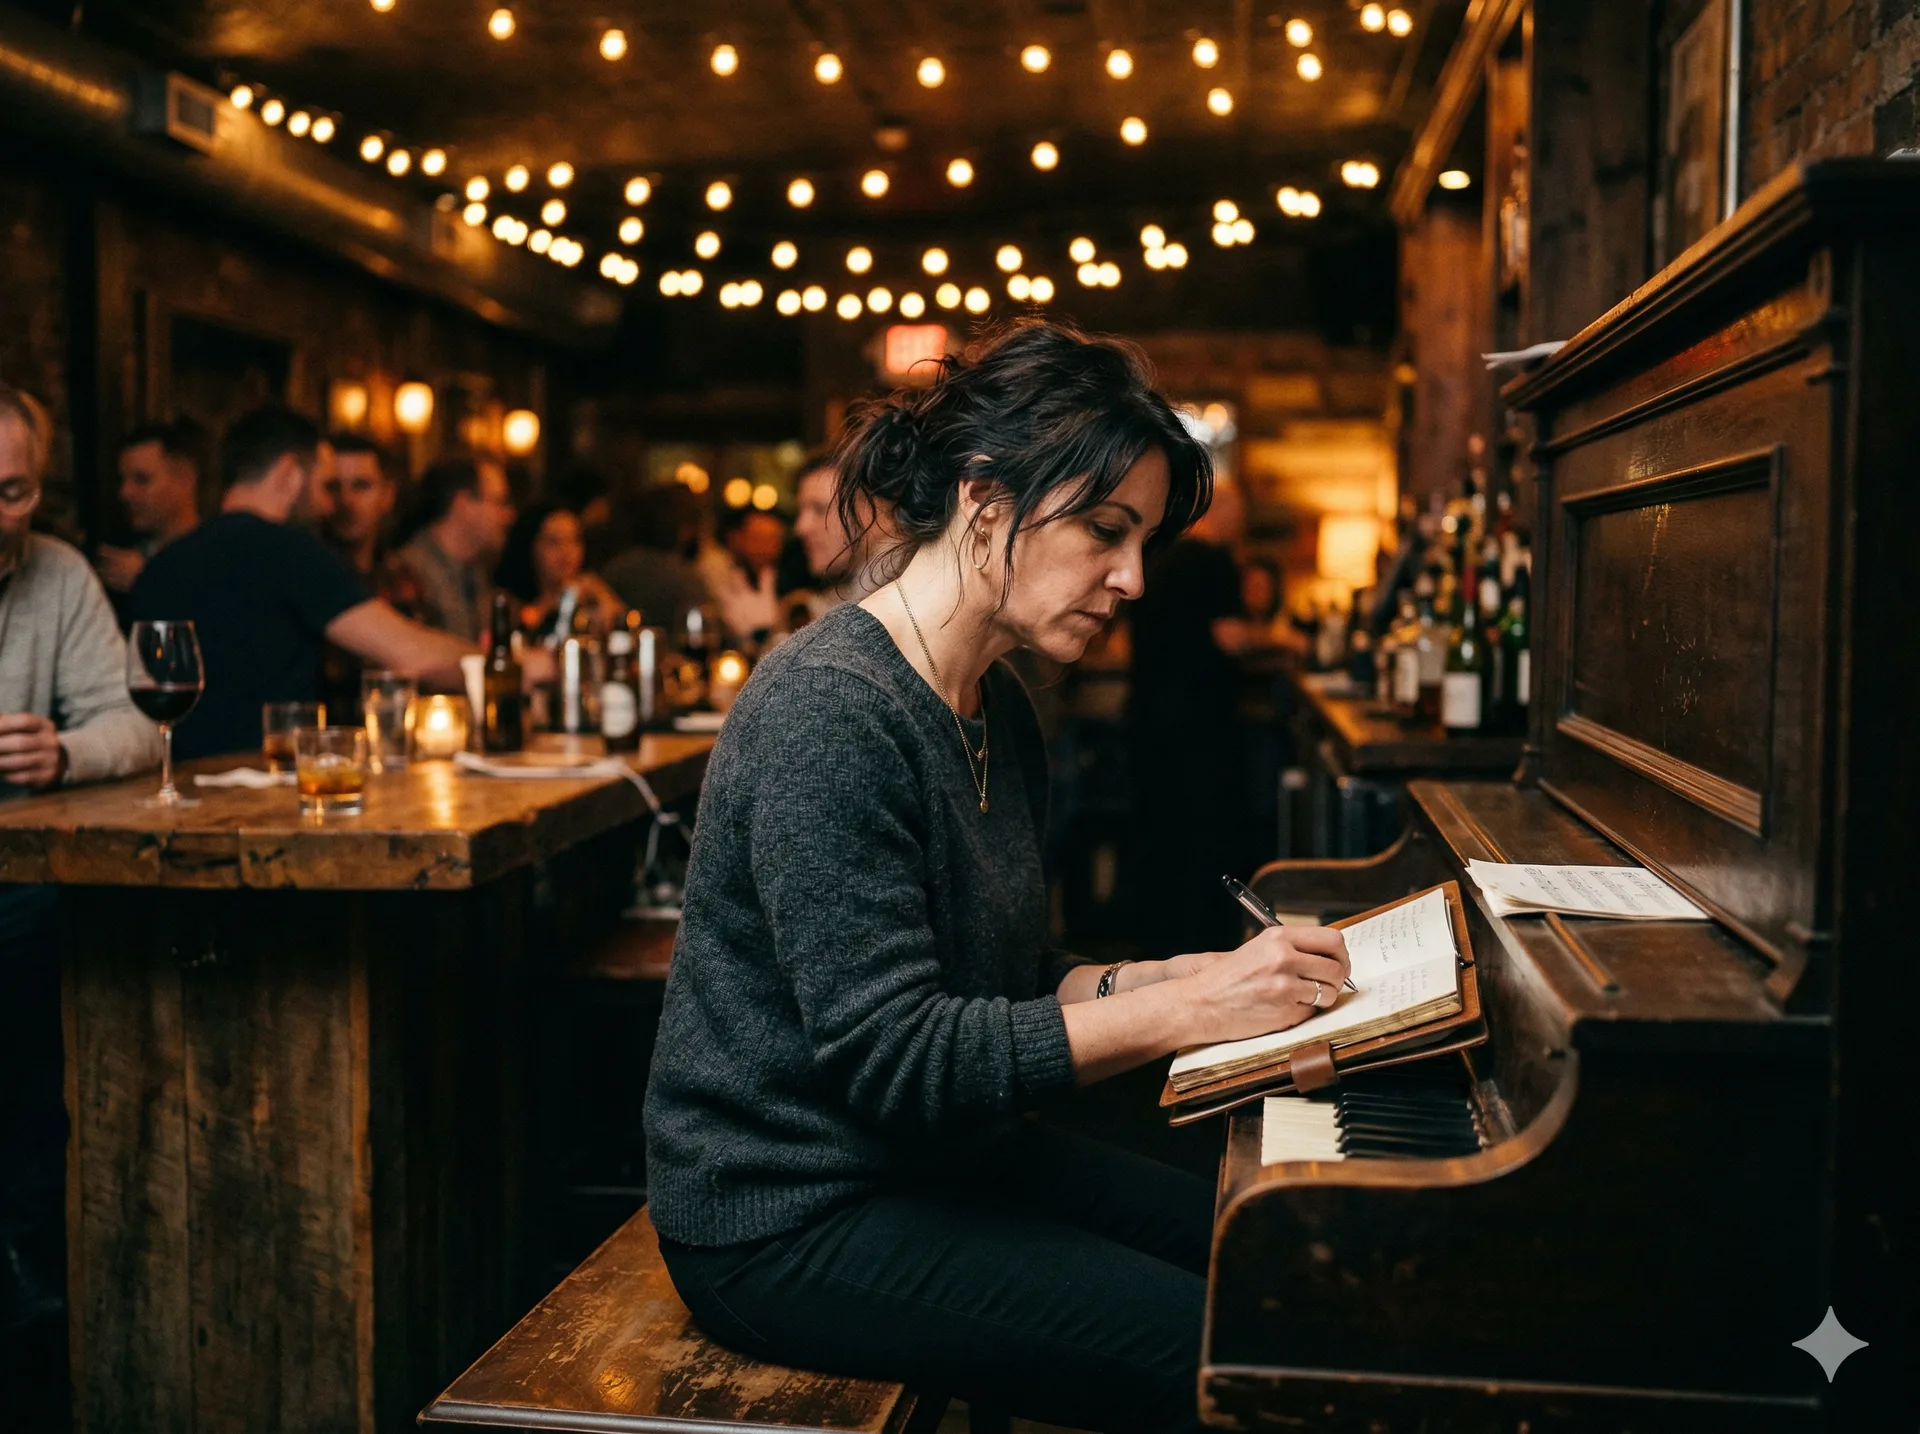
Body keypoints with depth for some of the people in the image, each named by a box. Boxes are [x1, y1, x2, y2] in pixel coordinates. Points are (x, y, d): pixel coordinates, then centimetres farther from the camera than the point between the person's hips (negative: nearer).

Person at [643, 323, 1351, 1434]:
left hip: (948, 1156, 9)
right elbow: (892, 1059, -26)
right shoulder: (829, 709, -24)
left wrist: (1190, 972, -7)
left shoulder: (1000, 711, 6)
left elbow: (1016, 979, 9)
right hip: (793, 1216, -9)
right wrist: (1188, 1007, -24)